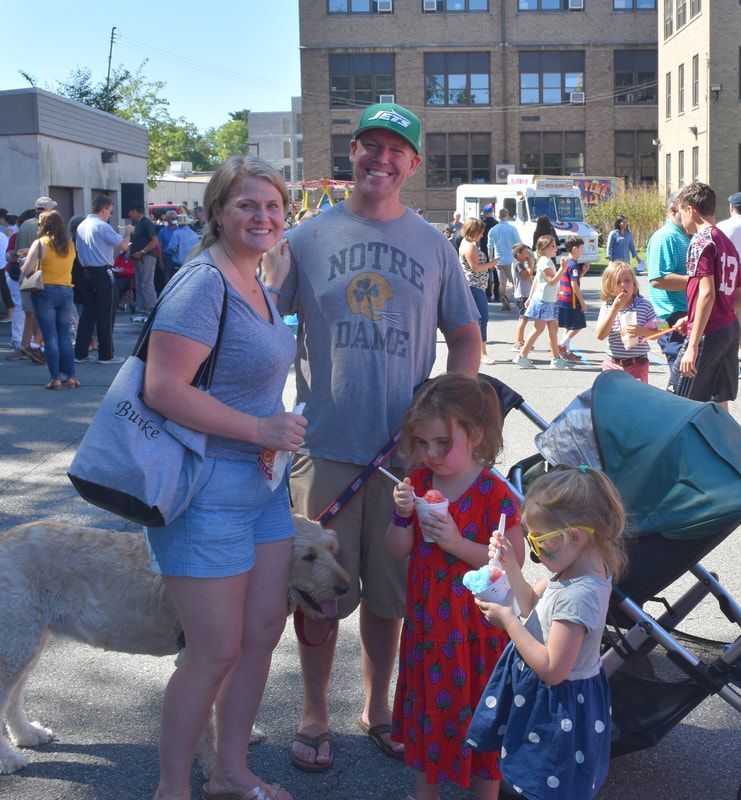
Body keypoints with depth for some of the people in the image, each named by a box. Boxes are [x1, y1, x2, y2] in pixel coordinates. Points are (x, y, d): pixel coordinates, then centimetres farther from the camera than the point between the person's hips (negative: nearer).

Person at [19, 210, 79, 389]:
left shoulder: (40, 243, -8)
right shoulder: (70, 245, 6)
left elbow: (26, 270, -12)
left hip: (45, 292, -4)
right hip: (66, 291, 4)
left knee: (50, 336, 1)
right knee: (65, 336, 10)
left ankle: (55, 377, -1)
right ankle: (71, 376, 7)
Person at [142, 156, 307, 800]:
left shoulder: (258, 284, 11)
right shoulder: (203, 283, -18)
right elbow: (164, 390, -26)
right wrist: (261, 429, -21)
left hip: (261, 481, 9)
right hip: (205, 487, -9)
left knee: (264, 632, 15)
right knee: (216, 652, 0)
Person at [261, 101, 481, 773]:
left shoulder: (433, 245, 7)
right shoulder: (306, 237, 3)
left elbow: (466, 339, 12)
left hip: (406, 448, 1)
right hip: (324, 446, -1)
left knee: (388, 591, 12)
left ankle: (378, 707, 31)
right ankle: (315, 716, 25)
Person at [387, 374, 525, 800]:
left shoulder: (494, 494, -17)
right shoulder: (419, 482, 0)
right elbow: (399, 551, 2)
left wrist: (457, 543, -26)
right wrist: (402, 516, -18)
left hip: (474, 625, -5)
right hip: (425, 620, 5)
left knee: (477, 708, 7)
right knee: (426, 702, 18)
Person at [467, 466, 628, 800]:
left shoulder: (579, 595, -33)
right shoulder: (573, 566, -4)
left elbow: (552, 669, -31)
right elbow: (532, 605, 11)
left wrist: (508, 621, -24)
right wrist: (510, 564, -2)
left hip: (558, 700, -9)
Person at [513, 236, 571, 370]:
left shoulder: (547, 261, 17)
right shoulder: (545, 262, -15)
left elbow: (536, 280, 20)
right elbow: (552, 281, -23)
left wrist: (531, 297, 22)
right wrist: (562, 268, -24)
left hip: (549, 300, 10)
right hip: (543, 300, -10)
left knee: (553, 328, 10)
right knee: (539, 329, -8)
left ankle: (556, 359, 12)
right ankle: (522, 356, -5)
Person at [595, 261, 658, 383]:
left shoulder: (644, 305, -2)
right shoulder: (607, 306, 0)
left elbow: (657, 333, 1)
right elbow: (600, 335, -12)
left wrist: (642, 331, -21)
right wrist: (615, 308, -17)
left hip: (637, 365, -1)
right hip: (613, 364, 1)